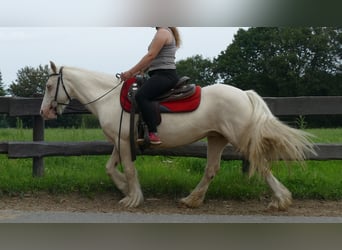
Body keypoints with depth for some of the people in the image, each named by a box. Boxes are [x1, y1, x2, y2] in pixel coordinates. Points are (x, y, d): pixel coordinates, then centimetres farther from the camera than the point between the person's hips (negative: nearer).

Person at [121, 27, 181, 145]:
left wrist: (131, 72, -13)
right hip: (162, 74, 11)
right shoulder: (166, 32, 25)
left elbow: (151, 56, -16)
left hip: (164, 74, -11)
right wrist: (138, 71, 16)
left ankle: (153, 134, -37)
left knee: (141, 95, -29)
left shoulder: (162, 32, -7)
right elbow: (153, 59, 24)